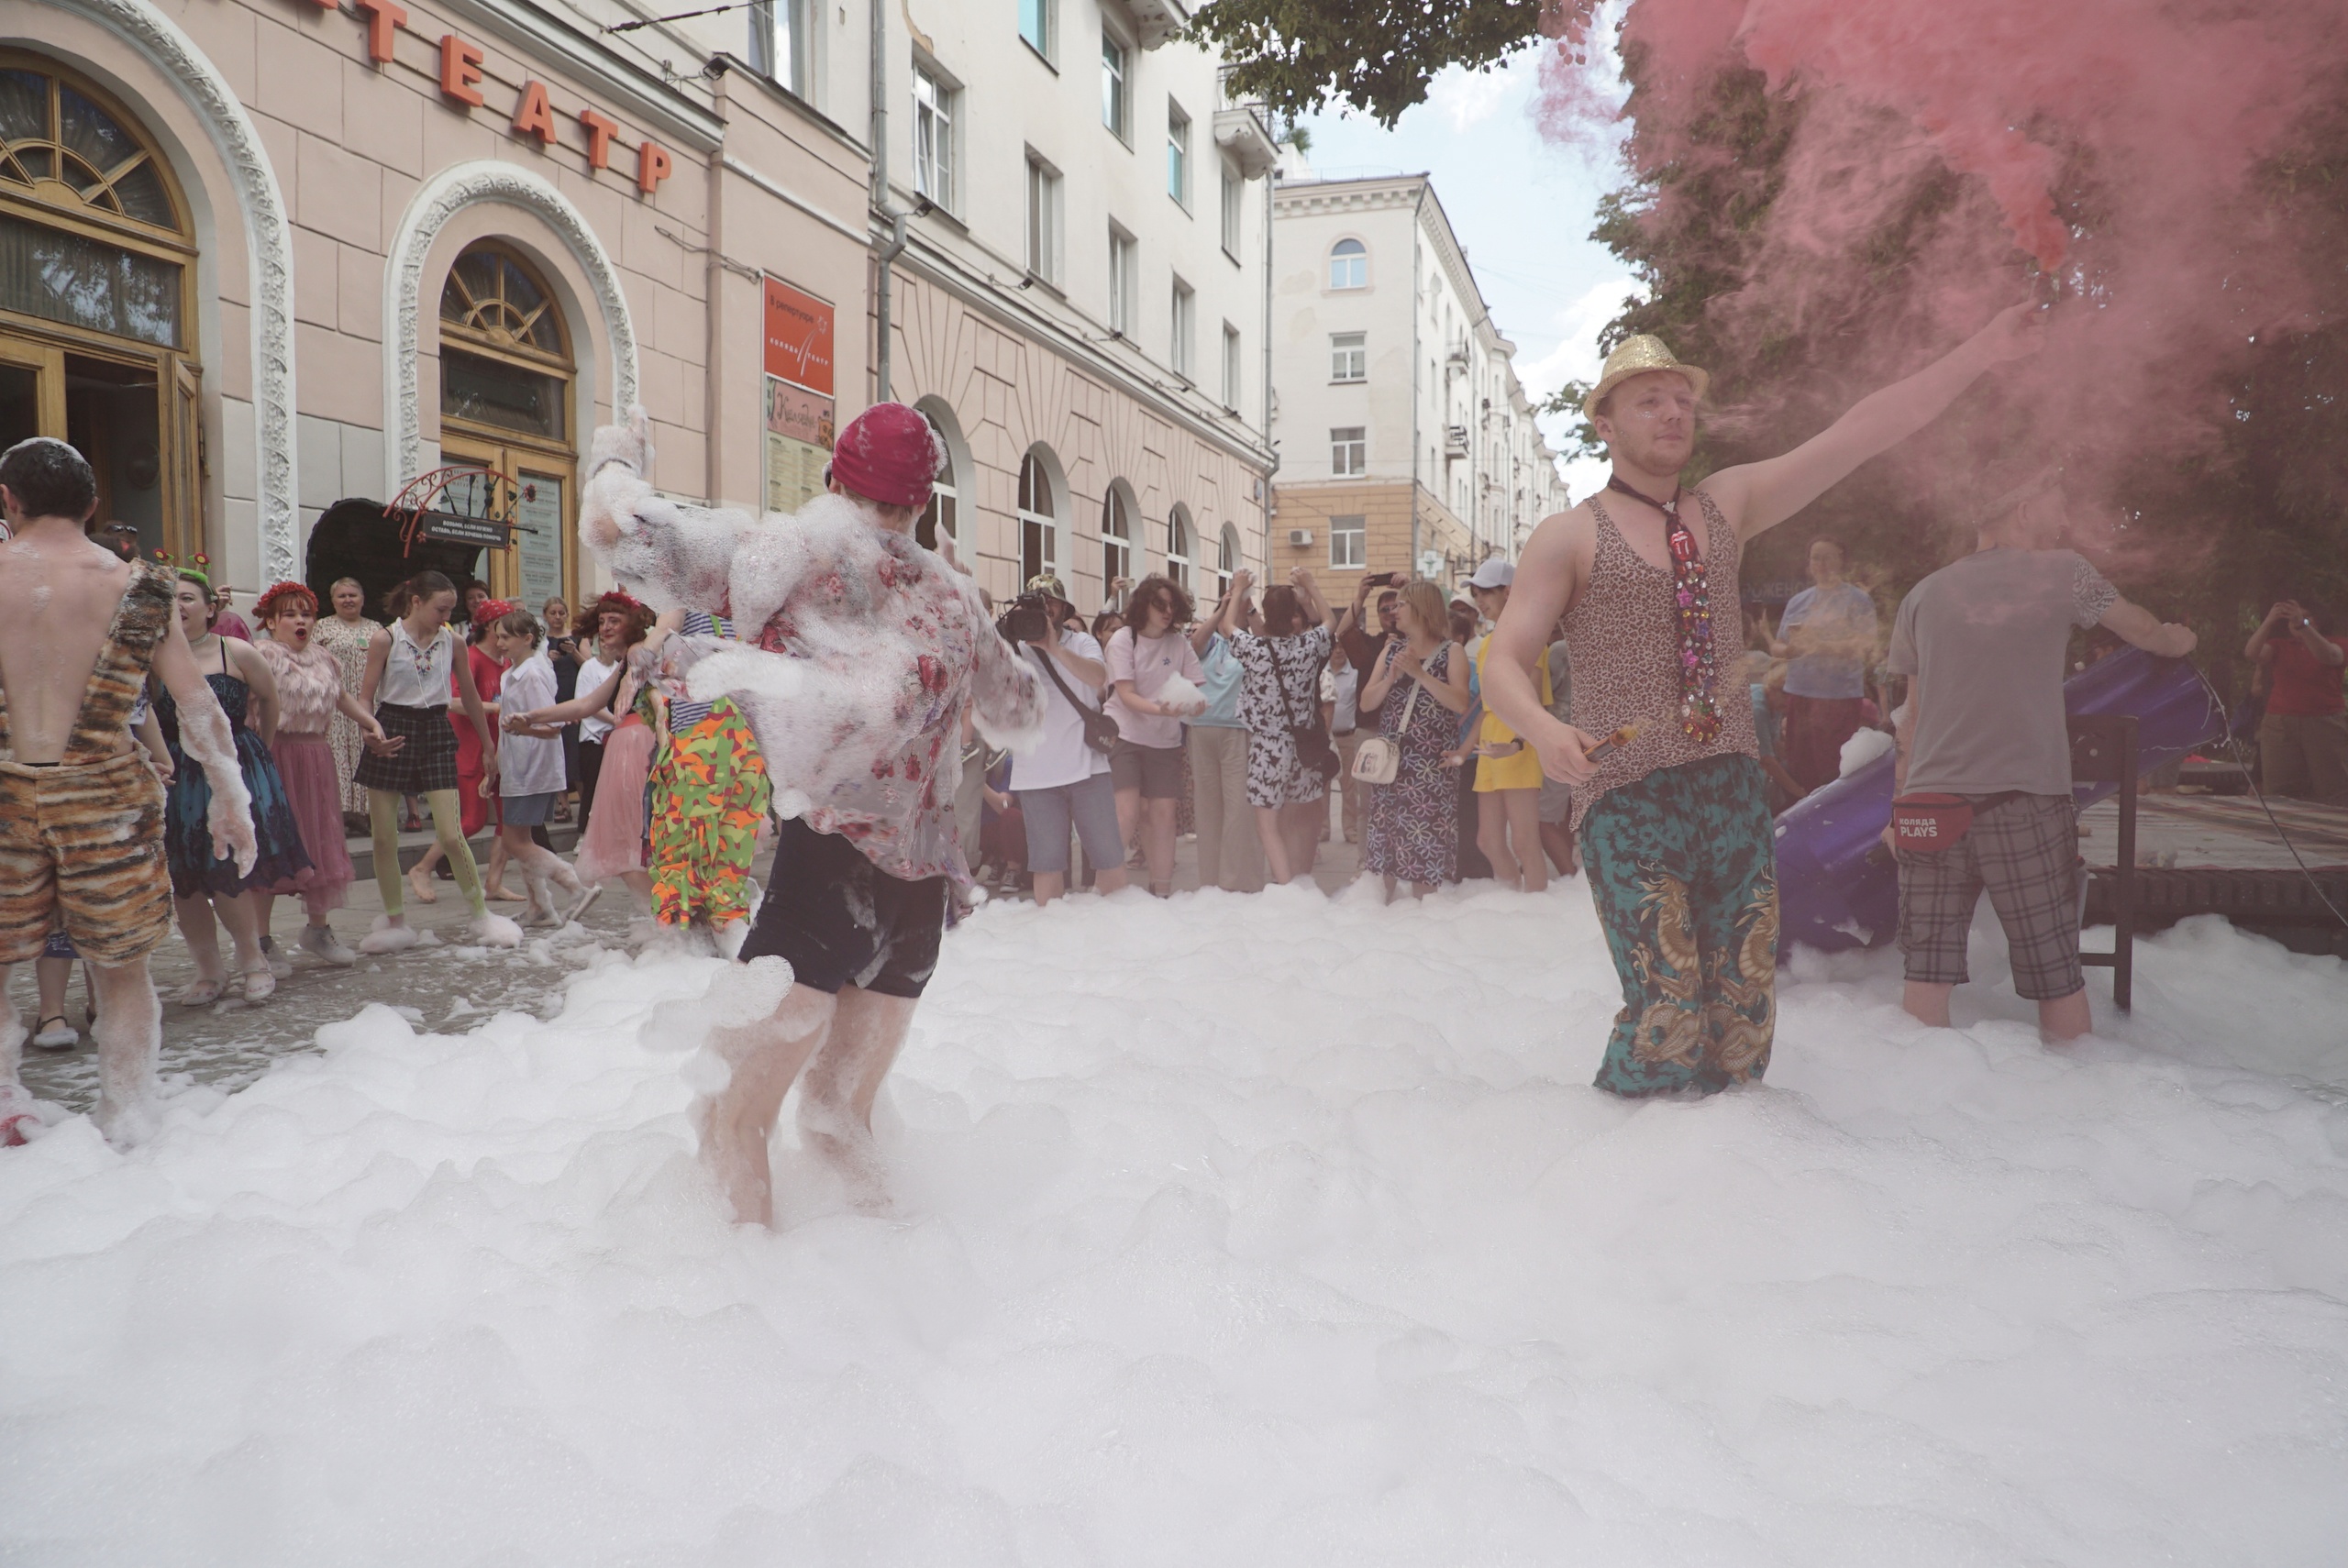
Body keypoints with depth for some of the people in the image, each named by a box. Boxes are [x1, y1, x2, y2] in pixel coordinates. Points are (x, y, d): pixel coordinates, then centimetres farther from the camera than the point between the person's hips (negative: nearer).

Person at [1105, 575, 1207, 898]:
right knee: (1127, 815, -15)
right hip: (1124, 735, -3)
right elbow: (1126, 694, -15)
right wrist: (1160, 709, -32)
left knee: (1163, 814, 1)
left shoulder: (1179, 643, 2)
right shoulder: (1123, 639, -7)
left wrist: (1196, 704, -22)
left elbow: (1195, 687, 2)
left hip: (1165, 740, 3)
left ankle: (1162, 892, 11)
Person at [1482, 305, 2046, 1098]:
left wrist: (1978, 353, 5)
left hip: (1734, 791, 5)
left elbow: (1862, 431, 12)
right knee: (1669, 1017, -12)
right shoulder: (1569, 537, 1)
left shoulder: (1728, 506, 15)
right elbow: (1504, 663, -6)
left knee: (1746, 1015, 4)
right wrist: (1544, 730, -27)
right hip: (1628, 802, -5)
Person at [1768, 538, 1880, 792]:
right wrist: (1789, 649, -8)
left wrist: (1820, 646, -16)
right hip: (1798, 694, 5)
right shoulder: (1798, 601, 16)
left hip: (1840, 697, -5)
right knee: (1800, 768, 4)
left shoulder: (1858, 599, 1)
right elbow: (1776, 647, 15)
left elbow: (1866, 645, -8)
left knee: (1834, 772, -7)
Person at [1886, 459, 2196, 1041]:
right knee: (2056, 972, 5)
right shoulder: (2061, 572, 6)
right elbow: (2140, 628, 24)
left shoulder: (1924, 595, 12)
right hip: (2026, 801, -3)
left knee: (1927, 972, 3)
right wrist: (2176, 640, 45)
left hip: (1929, 799, 3)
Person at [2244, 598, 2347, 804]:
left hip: (2326, 723, -2)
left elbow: (2328, 656, -18)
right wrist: (2268, 622, -26)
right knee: (2278, 795, 1)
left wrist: (2302, 624, -32)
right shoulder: (2278, 645, 11)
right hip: (2279, 725, 2)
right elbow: (2251, 654, -9)